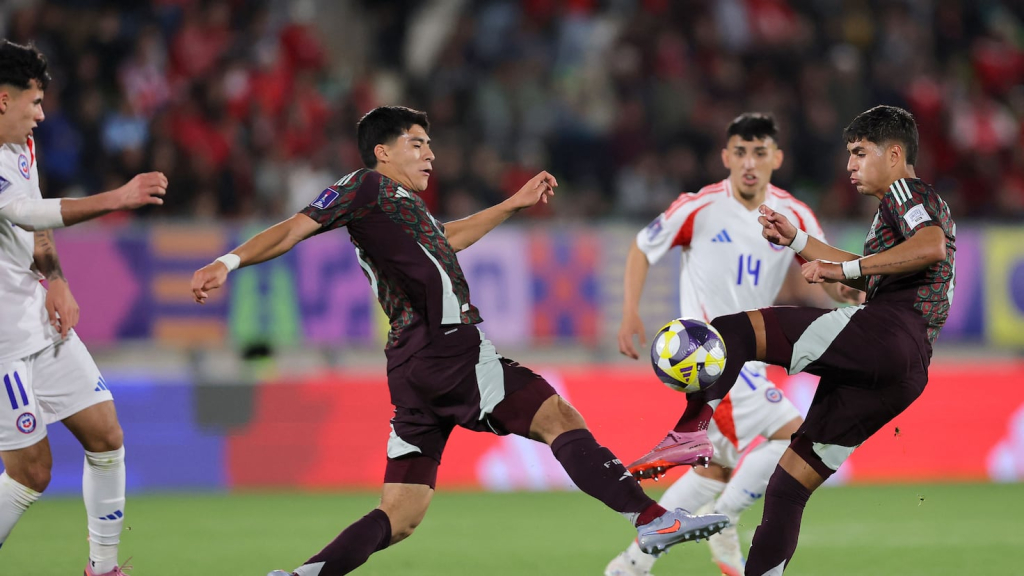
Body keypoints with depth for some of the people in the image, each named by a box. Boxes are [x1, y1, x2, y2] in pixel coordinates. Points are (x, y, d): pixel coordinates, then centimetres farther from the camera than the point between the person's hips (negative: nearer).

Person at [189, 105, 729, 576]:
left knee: (398, 516, 4)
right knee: (560, 419, -11)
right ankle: (650, 517, -18)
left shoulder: (399, 203, 30)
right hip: (446, 346, -10)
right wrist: (229, 261, -21)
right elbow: (295, 229, -6)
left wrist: (514, 203, 50)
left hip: (416, 370, 10)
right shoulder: (368, 186, 3)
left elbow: (447, 238, 48)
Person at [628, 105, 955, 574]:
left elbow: (931, 247, -18)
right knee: (789, 484, 11)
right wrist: (797, 241, 34)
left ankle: (690, 433, -35)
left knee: (732, 331, -19)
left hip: (885, 331, -10)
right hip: (905, 372, 10)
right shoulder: (914, 207, 35)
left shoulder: (906, 192, 4)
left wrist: (844, 269, -17)